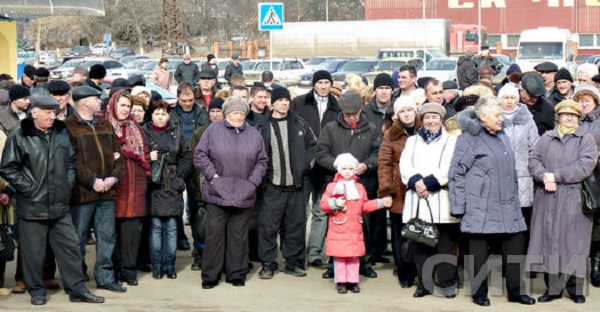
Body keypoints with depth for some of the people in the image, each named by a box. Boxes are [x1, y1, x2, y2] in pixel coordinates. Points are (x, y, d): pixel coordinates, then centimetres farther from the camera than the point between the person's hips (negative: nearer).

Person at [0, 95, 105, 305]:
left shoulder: (62, 133, 9)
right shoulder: (20, 136, -7)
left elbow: (71, 161, 20)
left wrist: (68, 183, 9)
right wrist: (28, 188, -11)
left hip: (60, 205, 5)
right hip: (33, 206, -5)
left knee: (70, 246, 8)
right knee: (34, 251, 4)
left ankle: (77, 289, 16)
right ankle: (37, 291, 19)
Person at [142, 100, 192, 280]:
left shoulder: (177, 133, 9)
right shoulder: (144, 132, 3)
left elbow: (187, 156, 11)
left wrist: (180, 174, 1)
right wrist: (147, 158, -13)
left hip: (173, 186, 2)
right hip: (154, 186, -2)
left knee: (171, 228, 3)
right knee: (155, 227, 0)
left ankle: (169, 265, 11)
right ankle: (156, 266, 9)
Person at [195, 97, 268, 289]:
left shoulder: (253, 134, 10)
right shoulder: (213, 130, 3)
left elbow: (262, 161, 12)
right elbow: (200, 155, 2)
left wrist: (253, 181, 0)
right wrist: (212, 174, -7)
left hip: (243, 195, 2)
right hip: (217, 194, -2)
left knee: (239, 235, 6)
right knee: (214, 234, -1)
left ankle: (237, 274, 16)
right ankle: (210, 276, 6)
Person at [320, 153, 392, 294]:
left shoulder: (359, 187, 13)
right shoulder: (332, 186, 0)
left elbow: (365, 205, 19)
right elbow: (323, 204, -4)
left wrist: (381, 203, 14)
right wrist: (335, 203, -20)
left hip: (355, 230, 3)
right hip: (338, 229, -3)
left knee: (354, 256, 5)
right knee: (340, 257, 0)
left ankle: (353, 281, 12)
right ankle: (341, 282, 7)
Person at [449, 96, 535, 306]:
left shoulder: (502, 137, 16)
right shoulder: (470, 138, -6)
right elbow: (456, 173, -9)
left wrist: (515, 198, 21)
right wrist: (459, 206, -12)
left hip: (508, 207, 7)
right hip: (480, 208, -7)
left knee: (515, 246, 6)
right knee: (479, 250, 1)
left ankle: (515, 291, 16)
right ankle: (479, 293, 13)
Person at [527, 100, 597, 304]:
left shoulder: (586, 139, 4)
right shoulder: (546, 138, 15)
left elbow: (585, 166, -9)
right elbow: (533, 159, 5)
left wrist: (556, 176, -12)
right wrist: (543, 176, -14)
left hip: (574, 201, -3)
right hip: (547, 200, 3)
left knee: (573, 244, 0)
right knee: (548, 242, 3)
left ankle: (575, 288, 11)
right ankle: (553, 287, 12)